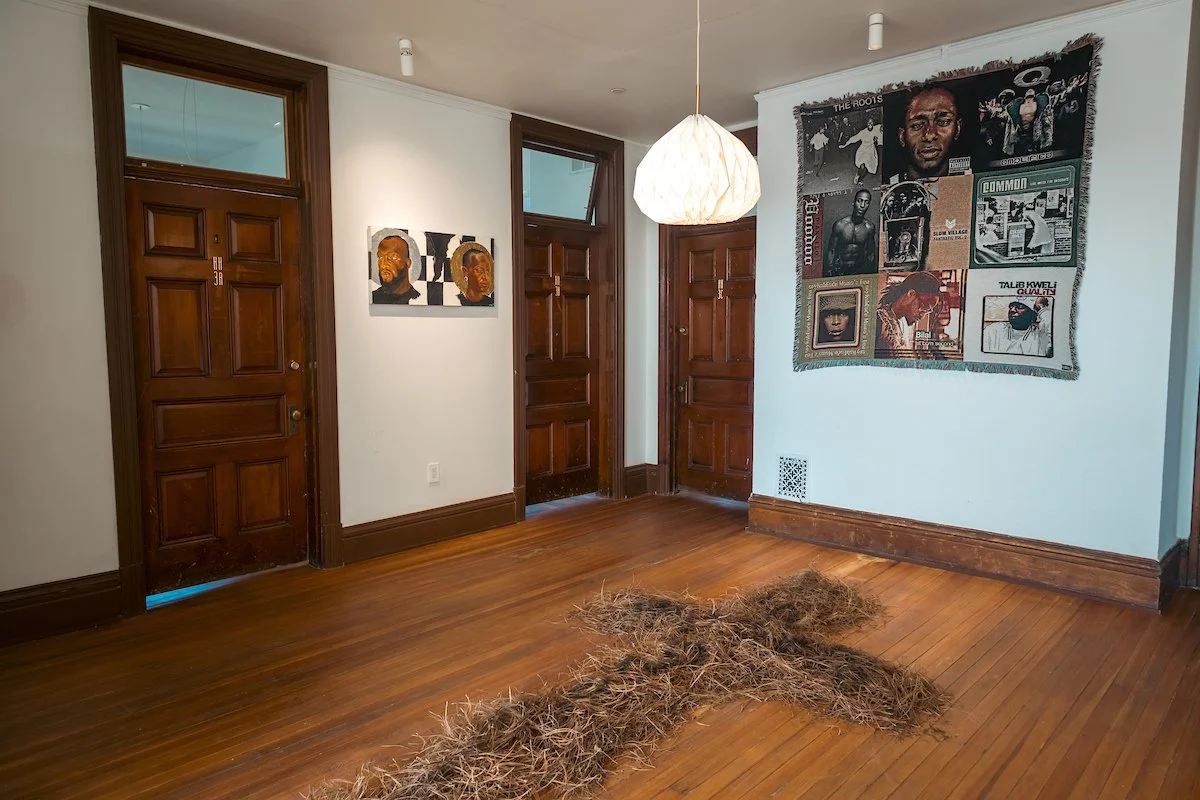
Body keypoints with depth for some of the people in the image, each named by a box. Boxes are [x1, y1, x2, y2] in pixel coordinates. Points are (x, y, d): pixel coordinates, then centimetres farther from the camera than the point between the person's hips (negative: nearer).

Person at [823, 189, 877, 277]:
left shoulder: (870, 227, -2)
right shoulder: (840, 225, -9)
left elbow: (871, 254, 10)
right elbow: (830, 252, -3)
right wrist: (829, 275, -5)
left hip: (860, 270, 2)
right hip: (840, 271, -2)